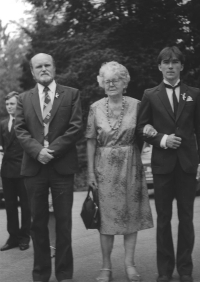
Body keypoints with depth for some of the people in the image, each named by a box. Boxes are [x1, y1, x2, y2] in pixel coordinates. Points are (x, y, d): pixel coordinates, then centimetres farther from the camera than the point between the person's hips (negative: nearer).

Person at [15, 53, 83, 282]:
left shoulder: (71, 94, 5)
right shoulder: (24, 99, 12)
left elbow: (76, 127, -3)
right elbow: (20, 130, 3)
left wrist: (52, 150, -13)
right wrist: (37, 150, -14)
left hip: (62, 166, -2)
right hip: (34, 167, 2)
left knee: (63, 222, 3)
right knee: (38, 222, 7)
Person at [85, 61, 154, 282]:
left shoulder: (135, 105, -1)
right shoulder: (95, 108, -1)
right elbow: (91, 141, 1)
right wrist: (90, 171, -3)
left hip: (130, 165, 0)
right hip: (105, 166, 0)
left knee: (131, 213, 3)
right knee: (106, 215, 3)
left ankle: (129, 263, 13)